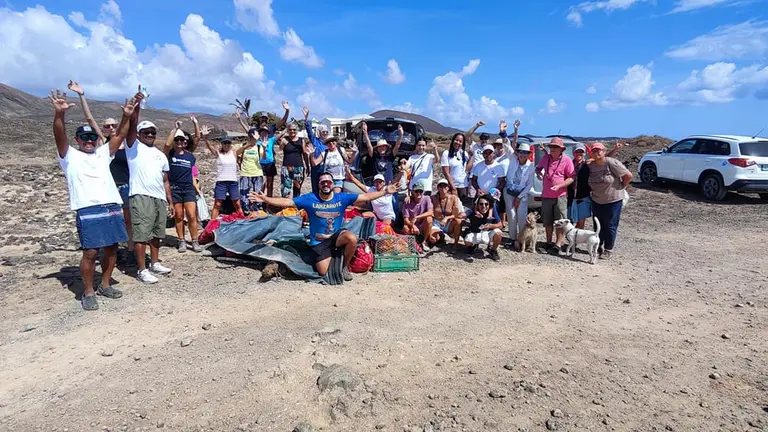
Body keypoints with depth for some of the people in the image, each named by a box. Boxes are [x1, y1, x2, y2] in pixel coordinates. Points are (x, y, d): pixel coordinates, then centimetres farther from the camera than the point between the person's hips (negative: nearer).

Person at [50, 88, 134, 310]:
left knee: (111, 248, 10)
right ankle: (88, 293, 9)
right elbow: (59, 136, -9)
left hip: (112, 208, 5)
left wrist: (127, 116, -3)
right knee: (90, 252, -6)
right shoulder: (69, 156, 9)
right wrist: (59, 113, -26)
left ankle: (105, 285, 26)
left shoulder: (103, 153, 21)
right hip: (88, 211, -5)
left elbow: (119, 135, 12)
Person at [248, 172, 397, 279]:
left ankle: (345, 266, -3)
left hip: (337, 235, 1)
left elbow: (366, 197, -9)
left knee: (352, 238, -32)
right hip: (318, 241, -1)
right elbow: (286, 202, -12)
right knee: (323, 272, -11)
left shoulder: (342, 197, -9)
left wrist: (385, 191, -15)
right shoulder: (309, 198, -11)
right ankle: (330, 254, 28)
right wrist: (265, 199, -23)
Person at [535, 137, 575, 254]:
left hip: (560, 196, -5)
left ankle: (558, 245, 1)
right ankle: (549, 242, 24)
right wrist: (538, 173, 2)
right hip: (546, 196, 5)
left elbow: (571, 178, -8)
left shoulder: (567, 160, -7)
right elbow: (538, 167, 25)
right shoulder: (546, 158, 7)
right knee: (547, 221, 12)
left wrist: (559, 186, -19)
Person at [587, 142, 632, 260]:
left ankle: (608, 250, 14)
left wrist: (621, 187, -5)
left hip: (613, 200, -6)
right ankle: (599, 247, 28)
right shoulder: (591, 165, 0)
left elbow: (628, 175, -15)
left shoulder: (612, 163, -17)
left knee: (610, 226, 3)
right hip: (596, 201, 6)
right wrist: (593, 190, 6)